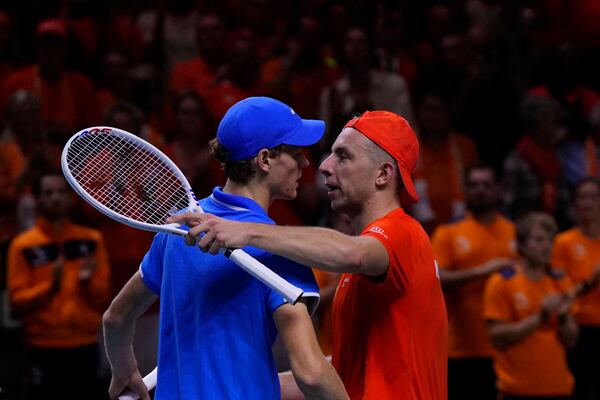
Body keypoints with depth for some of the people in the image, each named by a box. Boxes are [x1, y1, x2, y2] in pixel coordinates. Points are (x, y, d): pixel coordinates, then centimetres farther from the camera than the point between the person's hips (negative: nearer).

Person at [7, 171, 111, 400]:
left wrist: (88, 282, -12)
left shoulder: (91, 240, 8)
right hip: (45, 348, -3)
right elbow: (17, 301, -5)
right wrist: (50, 286, -18)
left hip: (85, 346, 3)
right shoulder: (23, 246, -1)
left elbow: (104, 298, 8)